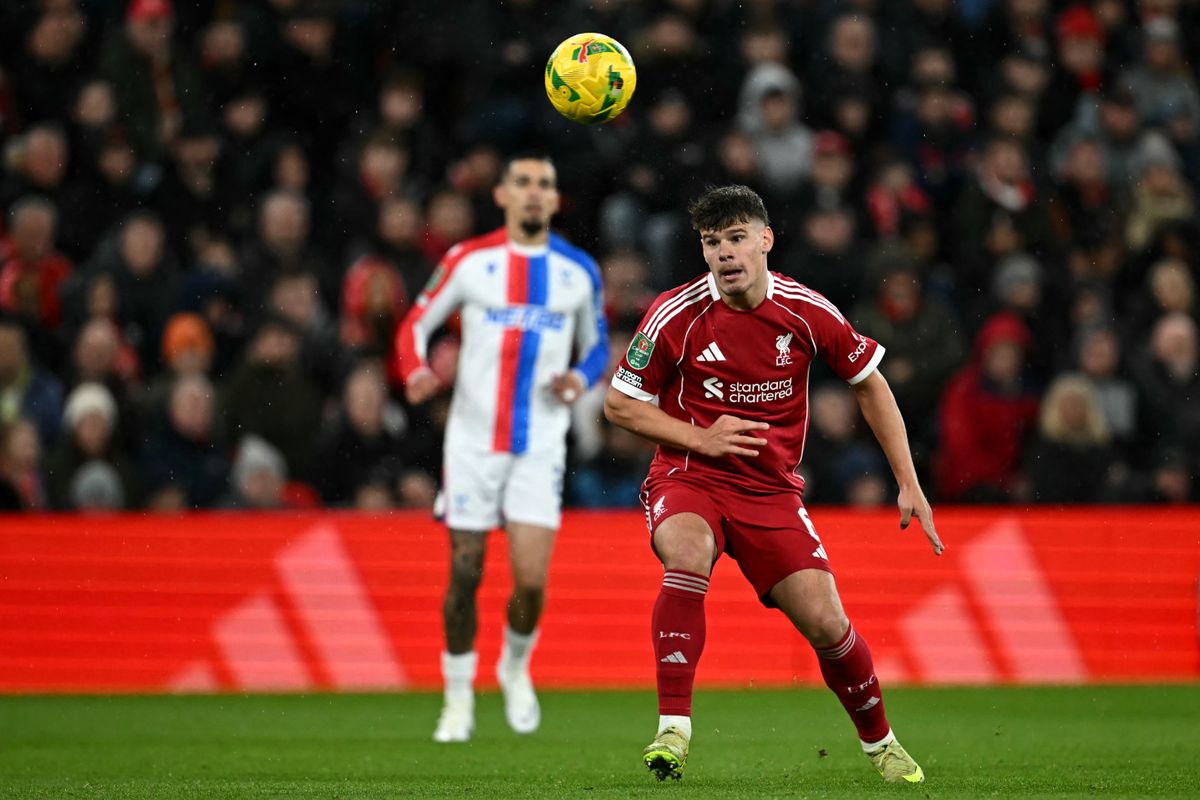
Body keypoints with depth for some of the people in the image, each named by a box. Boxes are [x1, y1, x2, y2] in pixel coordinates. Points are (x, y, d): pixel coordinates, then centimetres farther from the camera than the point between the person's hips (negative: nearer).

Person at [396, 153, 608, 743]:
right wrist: (416, 373, -15)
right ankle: (458, 699, 17)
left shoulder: (579, 272, 5)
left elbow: (597, 345, 17)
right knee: (464, 576, 1)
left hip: (540, 445, 0)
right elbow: (415, 324, 6)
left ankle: (516, 667, 21)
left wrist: (580, 378, -6)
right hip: (472, 442, 0)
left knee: (531, 580, -9)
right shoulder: (469, 261, 0)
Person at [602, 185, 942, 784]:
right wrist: (700, 438, -14)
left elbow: (869, 383, 9)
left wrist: (909, 485, 6)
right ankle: (673, 729, -32)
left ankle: (880, 743, 21)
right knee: (687, 559, -35)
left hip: (772, 489, 2)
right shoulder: (677, 315, -11)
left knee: (826, 623, -7)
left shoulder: (807, 313, -6)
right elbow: (618, 404, -1)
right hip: (688, 481, -2)